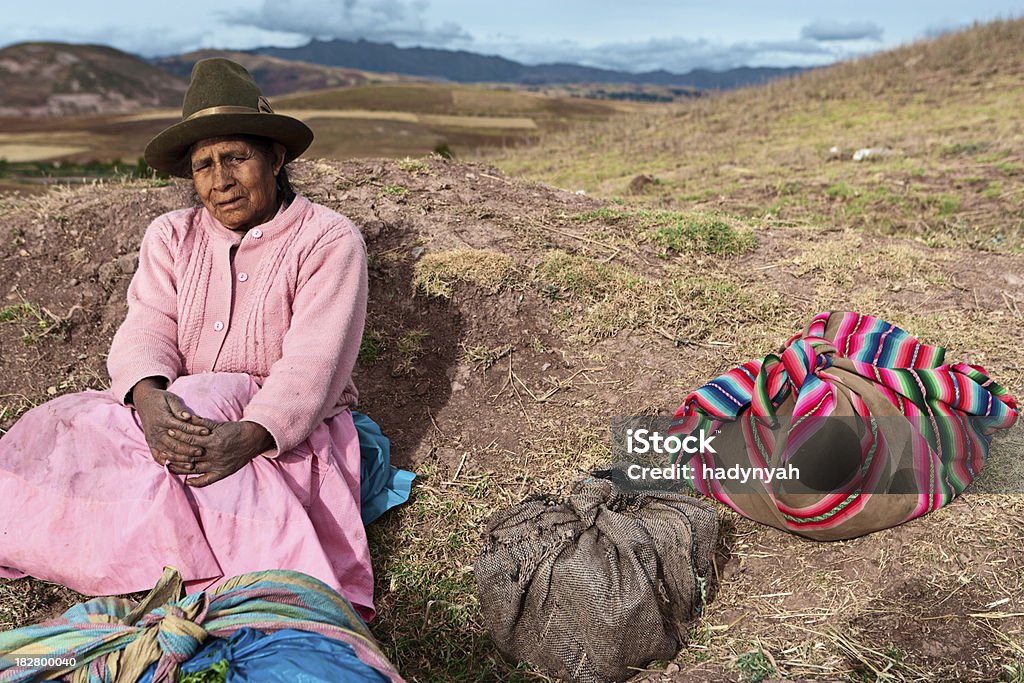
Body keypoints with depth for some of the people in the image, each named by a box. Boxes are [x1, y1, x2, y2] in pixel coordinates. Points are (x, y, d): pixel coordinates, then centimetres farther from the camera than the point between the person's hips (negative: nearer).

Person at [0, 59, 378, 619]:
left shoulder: (329, 240, -9)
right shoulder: (171, 236, 7)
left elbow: (313, 363, -19)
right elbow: (147, 329, -6)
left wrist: (248, 436, -36)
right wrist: (150, 398, -30)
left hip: (288, 428, -4)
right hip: (177, 411, 4)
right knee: (67, 435, -21)